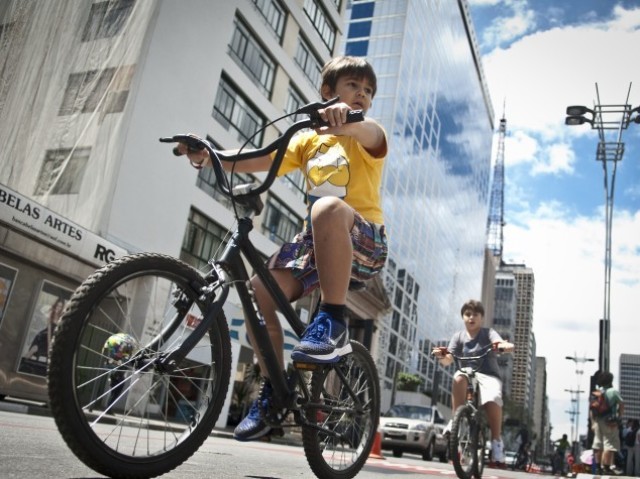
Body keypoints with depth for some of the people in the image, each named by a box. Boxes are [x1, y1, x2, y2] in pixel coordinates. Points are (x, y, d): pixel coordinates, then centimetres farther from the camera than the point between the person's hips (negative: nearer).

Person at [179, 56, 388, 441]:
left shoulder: (367, 137, 5)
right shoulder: (309, 141, 18)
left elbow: (370, 133, -22)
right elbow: (259, 160, 5)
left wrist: (346, 121, -46)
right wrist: (209, 157, -13)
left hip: (364, 243, -5)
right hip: (316, 241, 5)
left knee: (327, 207, -37)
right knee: (259, 289, -16)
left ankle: (334, 323, -32)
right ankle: (273, 390, 1)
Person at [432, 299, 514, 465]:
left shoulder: (488, 333, 1)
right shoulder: (459, 336, 7)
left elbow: (508, 346, -18)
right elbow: (448, 360, -3)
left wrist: (505, 346, -42)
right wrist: (441, 356, -26)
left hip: (489, 376, -2)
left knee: (492, 399, -34)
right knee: (459, 377, -34)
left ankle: (496, 441, -15)